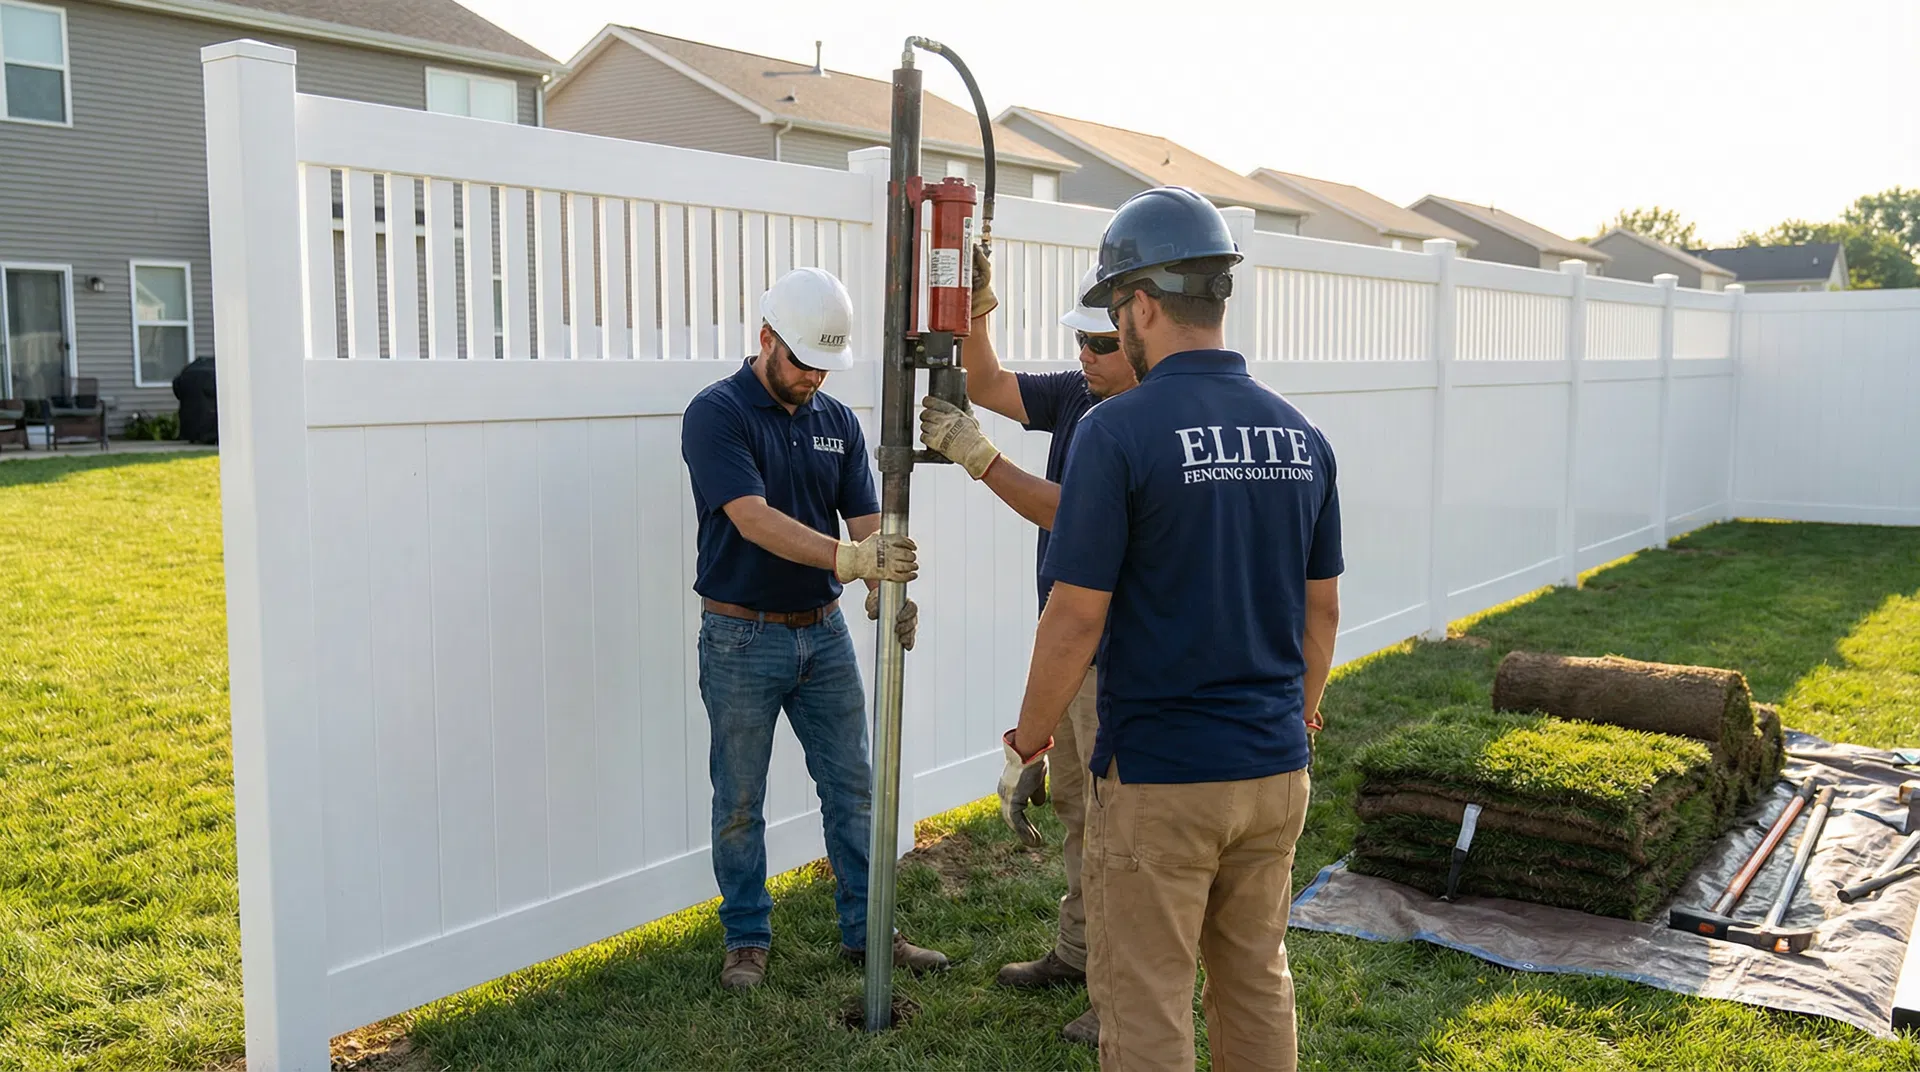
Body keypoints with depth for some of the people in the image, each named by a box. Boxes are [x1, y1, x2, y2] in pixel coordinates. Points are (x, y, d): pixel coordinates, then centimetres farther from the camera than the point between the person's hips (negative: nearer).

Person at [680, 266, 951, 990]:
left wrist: (886, 587, -20)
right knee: (740, 801, 8)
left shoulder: (837, 422, 6)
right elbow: (755, 521, -25)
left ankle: (866, 931, 23)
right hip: (742, 637, -5)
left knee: (853, 789, 10)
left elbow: (865, 522, 1)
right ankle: (748, 939, 24)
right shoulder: (716, 413, -12)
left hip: (824, 631, 5)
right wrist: (849, 558, -38)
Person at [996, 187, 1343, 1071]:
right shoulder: (1299, 435, 3)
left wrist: (1030, 737, -2)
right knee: (1258, 983, 20)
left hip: (1158, 775, -6)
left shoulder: (1118, 430, -16)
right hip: (1275, 769, 6)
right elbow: (1322, 610, 9)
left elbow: (1077, 615, -16)